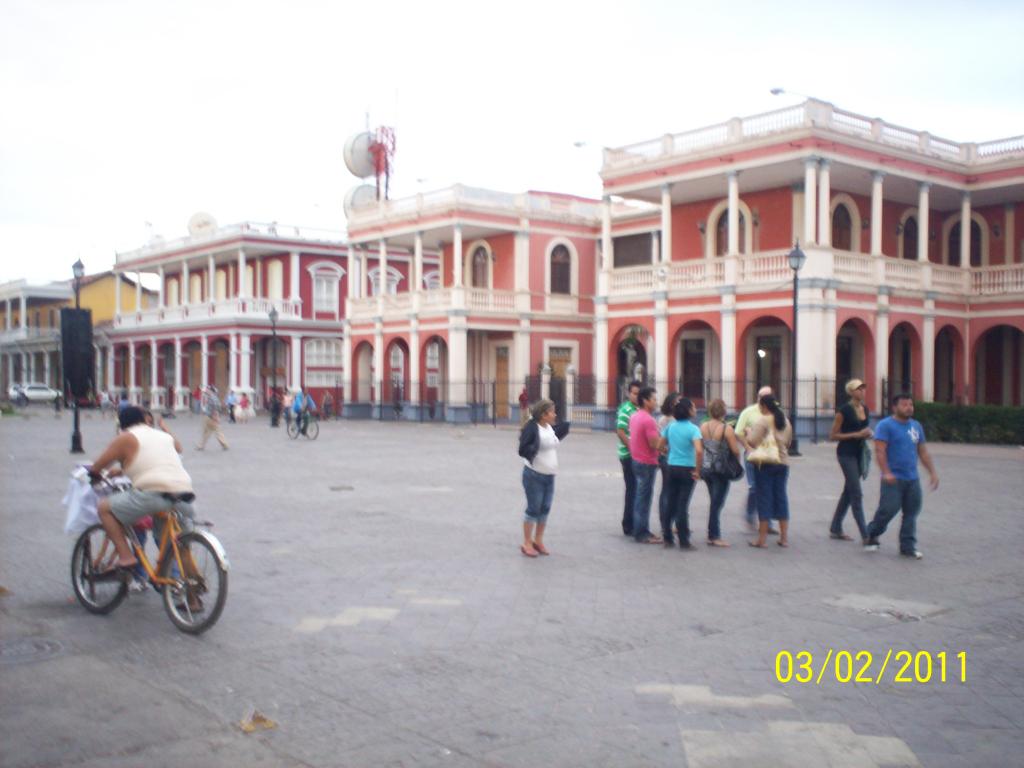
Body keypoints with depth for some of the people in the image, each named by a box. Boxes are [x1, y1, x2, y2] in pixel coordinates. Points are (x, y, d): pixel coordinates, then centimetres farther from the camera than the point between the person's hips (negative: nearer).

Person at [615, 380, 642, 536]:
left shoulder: (637, 410, 14)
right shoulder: (626, 410, -13)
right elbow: (620, 432, -19)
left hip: (635, 455, 9)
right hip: (629, 456, -9)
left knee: (634, 490, 13)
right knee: (632, 490, -4)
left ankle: (630, 524, 22)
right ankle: (628, 526, 2)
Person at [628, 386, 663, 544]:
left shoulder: (634, 417, 9)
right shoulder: (648, 420, -20)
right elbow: (654, 444, -24)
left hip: (636, 459, 9)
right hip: (647, 463, -9)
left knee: (640, 497, 15)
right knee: (644, 498, -3)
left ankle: (639, 531, 22)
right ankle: (642, 534, 1)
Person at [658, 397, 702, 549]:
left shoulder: (670, 426, 2)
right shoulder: (692, 429, -14)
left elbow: (660, 446, 6)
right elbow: (699, 451, -26)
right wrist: (697, 471, -16)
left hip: (672, 467, 5)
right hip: (687, 469, -5)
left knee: (670, 503, 12)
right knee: (683, 505, 0)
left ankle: (667, 538, 17)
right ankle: (683, 541, 6)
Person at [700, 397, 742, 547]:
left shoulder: (703, 427, -1)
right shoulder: (727, 428, -15)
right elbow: (735, 450, -13)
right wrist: (737, 463, 4)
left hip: (705, 468, 5)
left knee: (715, 502, 17)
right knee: (717, 503, 1)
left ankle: (714, 534, 19)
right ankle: (713, 536, 4)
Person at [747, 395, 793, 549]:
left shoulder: (762, 421, -10)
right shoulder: (785, 421, 11)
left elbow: (752, 441, -16)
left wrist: (749, 432, 3)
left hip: (764, 462, -6)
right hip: (782, 462, 6)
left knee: (764, 497, -2)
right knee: (781, 497, 10)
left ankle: (761, 539, 0)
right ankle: (784, 537, 11)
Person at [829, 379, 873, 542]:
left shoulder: (865, 409, 10)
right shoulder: (844, 411, -11)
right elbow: (833, 436, -11)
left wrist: (868, 434, 1)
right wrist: (856, 435, -18)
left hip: (860, 453, 8)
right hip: (846, 454, -8)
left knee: (848, 492, 14)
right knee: (856, 494, -9)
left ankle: (835, 529, 25)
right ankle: (865, 535, -8)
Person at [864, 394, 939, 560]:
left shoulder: (916, 426, 15)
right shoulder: (886, 425, -6)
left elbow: (923, 452, 20)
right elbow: (880, 450, -15)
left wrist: (933, 472, 12)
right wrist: (886, 472, -24)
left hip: (912, 479, 6)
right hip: (894, 479, -6)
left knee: (912, 512, 4)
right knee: (888, 510, -7)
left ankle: (908, 547, 12)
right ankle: (871, 537, 16)